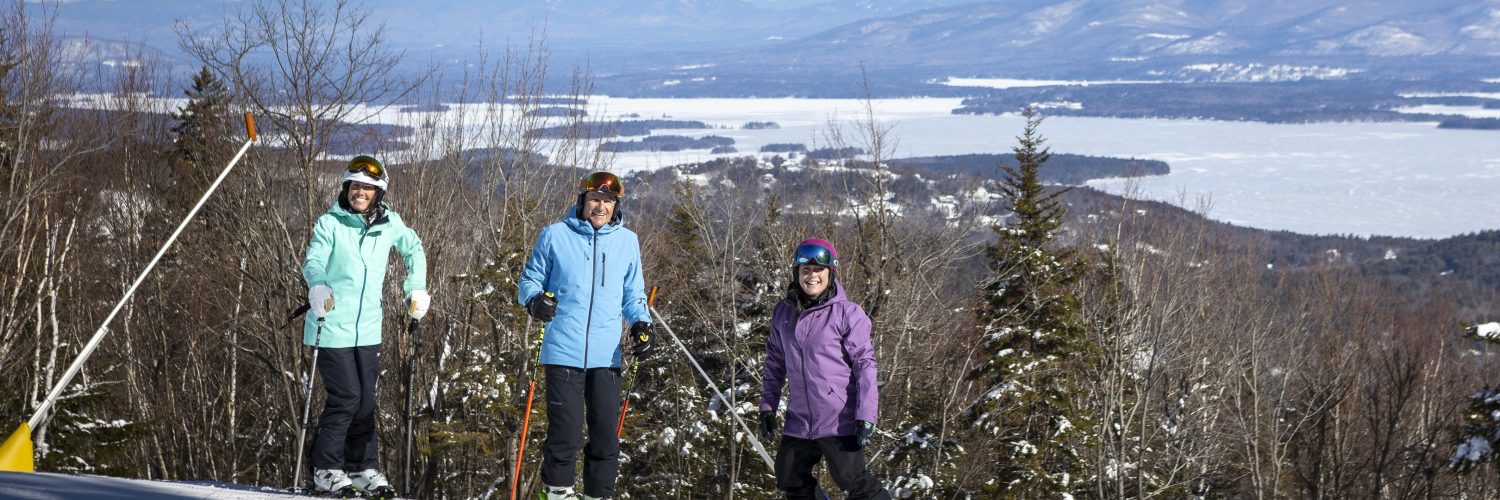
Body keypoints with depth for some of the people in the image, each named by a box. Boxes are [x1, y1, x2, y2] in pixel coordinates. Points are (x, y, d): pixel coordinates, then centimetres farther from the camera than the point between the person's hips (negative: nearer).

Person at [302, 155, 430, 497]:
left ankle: (364, 469, 20)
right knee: (346, 398, -9)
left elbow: (414, 249, 23)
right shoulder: (330, 223, -7)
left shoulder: (389, 224, 5)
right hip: (333, 327, -4)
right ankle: (326, 471, 1)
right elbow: (314, 260, -18)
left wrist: (416, 289, 15)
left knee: (366, 401, 9)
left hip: (368, 328, 5)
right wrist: (318, 285, -39)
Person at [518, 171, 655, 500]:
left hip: (607, 355, 3)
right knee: (566, 432, -8)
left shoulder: (627, 241, 12)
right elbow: (530, 279, 8)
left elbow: (633, 292, 19)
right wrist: (535, 299, -14)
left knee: (605, 435, 4)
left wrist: (641, 324, 2)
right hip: (564, 351, -3)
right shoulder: (555, 235, 2)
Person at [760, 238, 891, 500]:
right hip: (799, 420, 6)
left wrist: (866, 415, -16)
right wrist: (768, 406, 13)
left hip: (839, 420, -6)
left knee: (852, 478, -9)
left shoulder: (847, 313, -9)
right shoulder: (783, 312, 6)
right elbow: (775, 362, 16)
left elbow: (865, 364, -10)